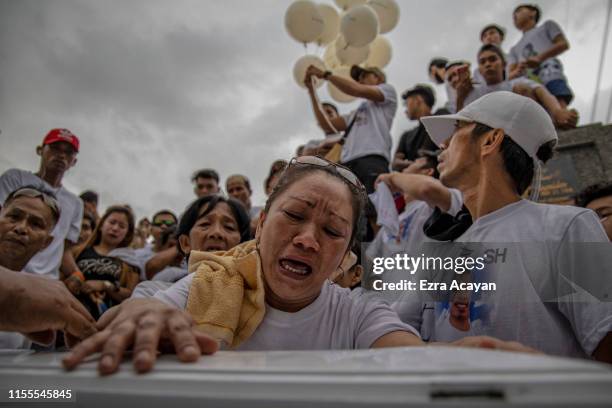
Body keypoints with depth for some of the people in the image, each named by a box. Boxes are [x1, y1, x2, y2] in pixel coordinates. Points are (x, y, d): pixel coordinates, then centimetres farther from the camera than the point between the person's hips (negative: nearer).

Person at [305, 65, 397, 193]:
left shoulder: (388, 90, 20)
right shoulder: (358, 111, 35)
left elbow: (356, 90, 2)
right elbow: (327, 125, 24)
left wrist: (325, 74, 10)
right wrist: (312, 91, 23)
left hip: (373, 160, -5)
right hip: (348, 164, 6)